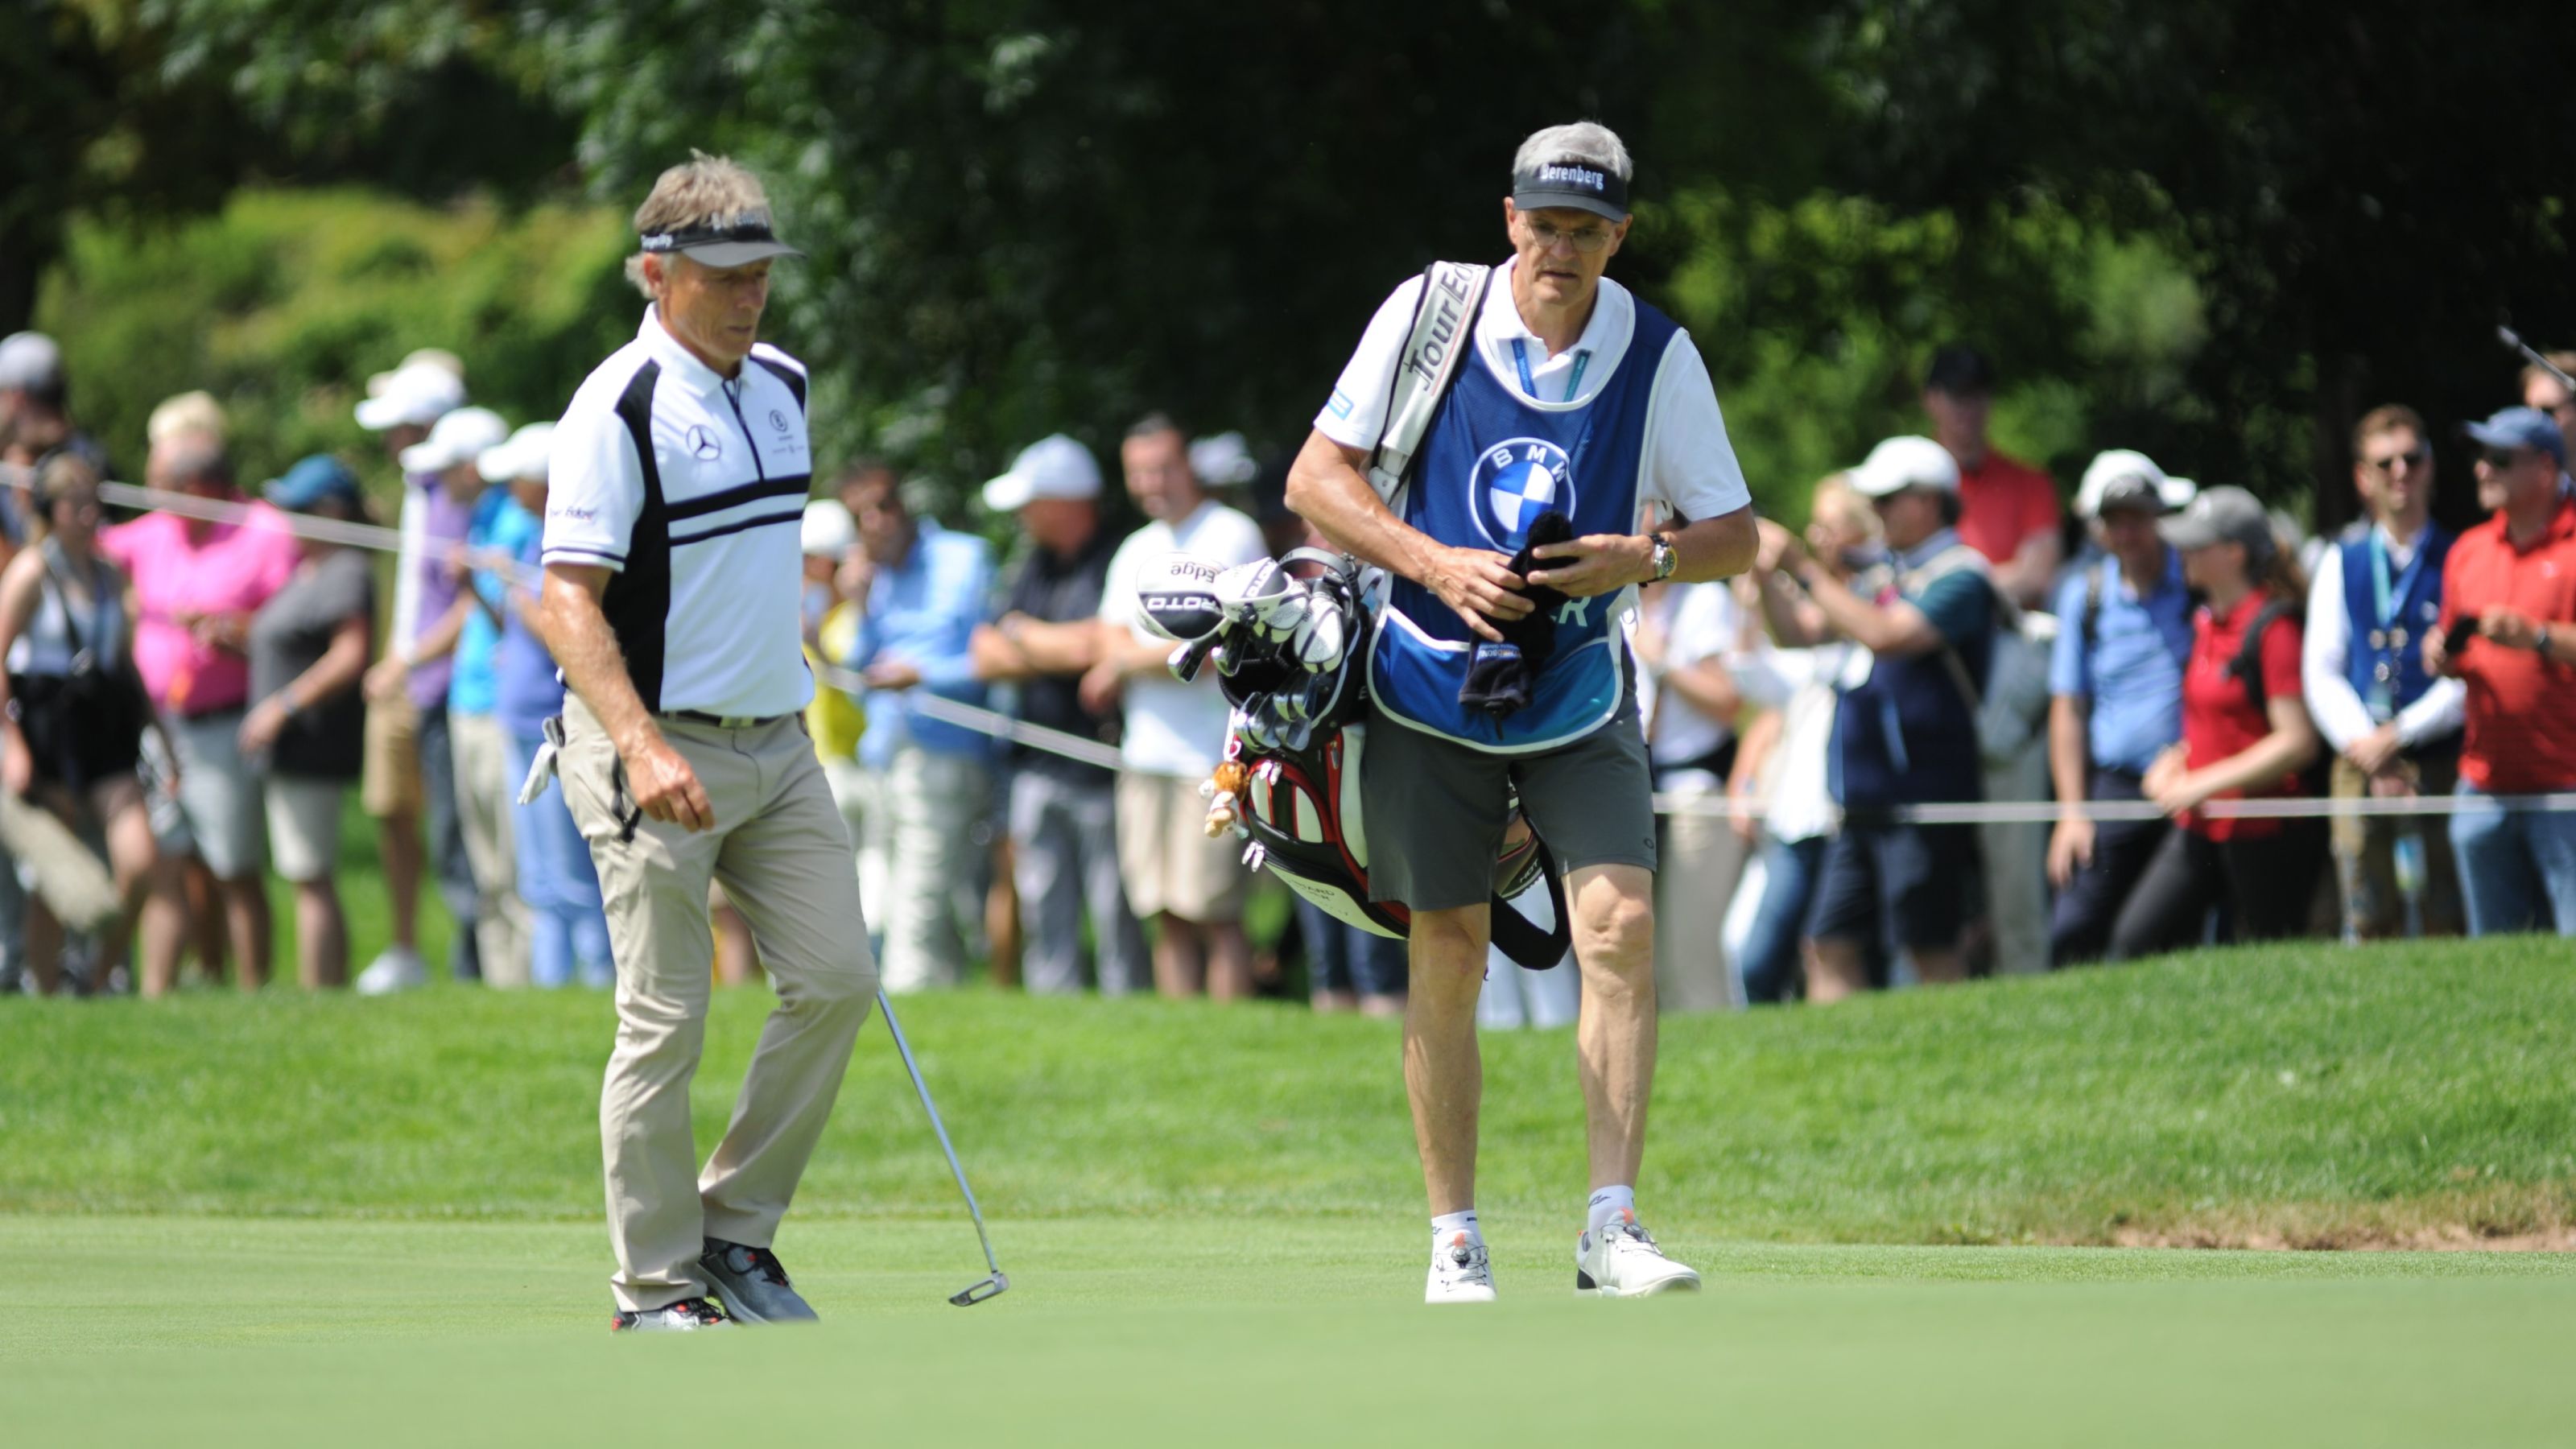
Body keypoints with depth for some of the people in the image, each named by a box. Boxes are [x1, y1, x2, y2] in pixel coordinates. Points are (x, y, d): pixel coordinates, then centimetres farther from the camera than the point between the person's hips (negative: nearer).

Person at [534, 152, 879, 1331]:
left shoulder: (782, 384, 11)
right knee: (666, 1020, -4)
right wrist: (641, 743, -30)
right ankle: (657, 1287, 4)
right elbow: (566, 600, -19)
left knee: (835, 980, 0)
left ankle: (737, 1231, 13)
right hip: (661, 751, -7)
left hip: (778, 738, 7)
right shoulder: (617, 410, -14)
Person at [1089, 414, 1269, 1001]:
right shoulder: (1137, 550, 20)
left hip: (1213, 755, -7)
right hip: (1146, 754, 7)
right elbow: (1112, 644, 13)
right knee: (1168, 918, 5)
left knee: (1215, 914, -10)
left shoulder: (1232, 536, -3)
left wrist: (1131, 662, 0)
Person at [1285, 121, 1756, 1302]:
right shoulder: (1428, 312, -6)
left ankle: (1610, 1226, -13)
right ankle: (1453, 1237, 9)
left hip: (1580, 693, 1)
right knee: (1447, 954, -1)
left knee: (1621, 925, -15)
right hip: (1432, 678, 0)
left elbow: (1735, 535, 1)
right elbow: (1315, 477, -4)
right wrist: (1438, 565, -18)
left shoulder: (1659, 355, -4)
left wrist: (1641, 560, -20)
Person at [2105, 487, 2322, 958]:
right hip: (2200, 829, 8)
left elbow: (2298, 742, -19)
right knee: (2135, 937, -2)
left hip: (2264, 831, -8)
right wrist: (2173, 762, 6)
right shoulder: (2206, 622, 13)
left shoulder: (2273, 629, -14)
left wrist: (2203, 784, -18)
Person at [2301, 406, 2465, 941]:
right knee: (2367, 922, 0)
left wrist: (2400, 735, -11)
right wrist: (2363, 745, -6)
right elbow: (2320, 672, 9)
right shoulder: (2341, 564, 15)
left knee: (2442, 924, -7)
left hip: (2437, 762, -3)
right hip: (2360, 769, 3)